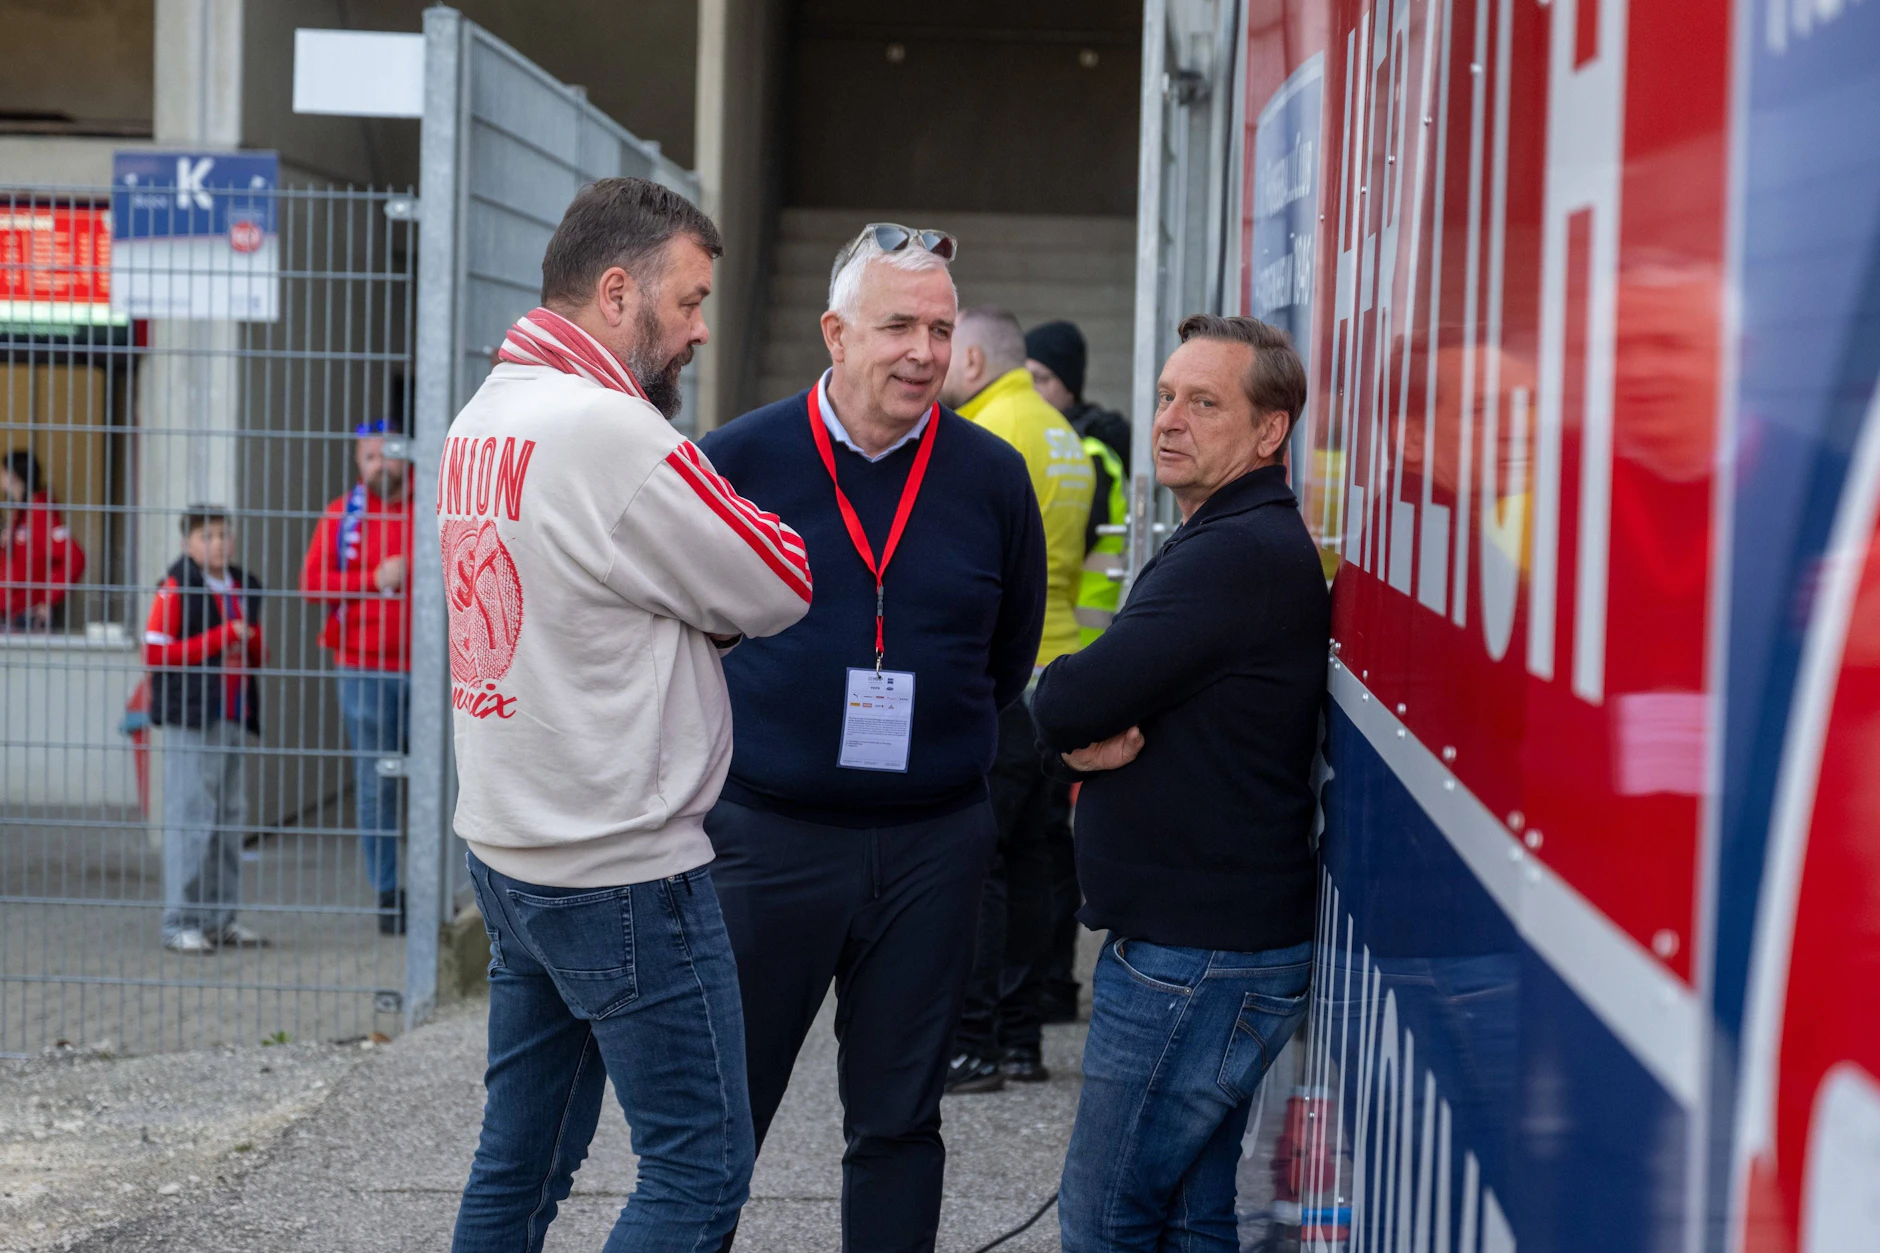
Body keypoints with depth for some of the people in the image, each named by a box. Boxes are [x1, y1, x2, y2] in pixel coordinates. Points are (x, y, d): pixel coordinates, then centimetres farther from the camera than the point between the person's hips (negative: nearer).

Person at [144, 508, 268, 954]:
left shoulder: (244, 588, 15)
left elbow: (257, 654, 25)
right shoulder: (175, 588, -5)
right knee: (191, 816, -8)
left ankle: (220, 917, 17)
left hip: (235, 717, 7)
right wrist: (221, 638, -13)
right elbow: (156, 653, -12)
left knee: (231, 815, 9)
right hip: (191, 717, -7)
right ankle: (180, 923, -4)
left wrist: (251, 645, 0)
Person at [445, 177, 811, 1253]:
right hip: (623, 868, -10)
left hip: (508, 848, 10)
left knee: (521, 1161, 16)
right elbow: (780, 589, -12)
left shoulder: (483, 420, 11)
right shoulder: (611, 432, -19)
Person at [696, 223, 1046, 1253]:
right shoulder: (741, 458, -3)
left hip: (932, 846, 2)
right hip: (767, 833, -1)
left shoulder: (993, 477, 1)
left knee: (898, 1120, 11)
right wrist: (721, 758, 7)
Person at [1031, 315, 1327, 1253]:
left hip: (1197, 958, -10)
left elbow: (1062, 705, -21)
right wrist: (1096, 740, -8)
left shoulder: (1238, 556, -18)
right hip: (1210, 938, 10)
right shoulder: (1237, 542, 18)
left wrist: (1085, 724, 1)